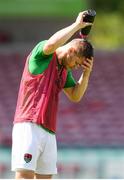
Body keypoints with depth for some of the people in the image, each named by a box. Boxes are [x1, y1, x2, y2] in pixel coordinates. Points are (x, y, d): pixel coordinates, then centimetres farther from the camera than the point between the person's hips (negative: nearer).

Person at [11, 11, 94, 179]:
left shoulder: (65, 69, 21)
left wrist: (86, 74, 6)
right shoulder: (42, 55, -2)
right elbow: (52, 44, -25)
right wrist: (77, 25, -15)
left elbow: (75, 96, 20)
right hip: (28, 126, -8)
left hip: (49, 132, 8)